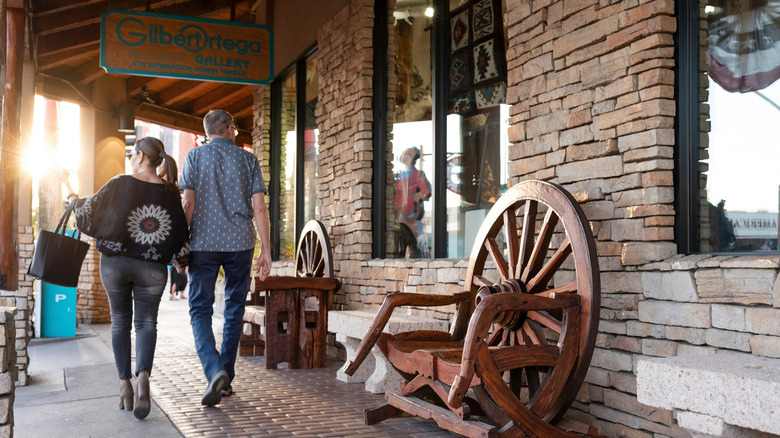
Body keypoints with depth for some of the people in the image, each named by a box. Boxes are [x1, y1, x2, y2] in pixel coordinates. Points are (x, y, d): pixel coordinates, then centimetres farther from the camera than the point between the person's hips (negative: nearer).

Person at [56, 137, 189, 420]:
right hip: (152, 269, 1)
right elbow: (181, 236, 0)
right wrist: (182, 262, 18)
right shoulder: (171, 193, -3)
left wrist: (67, 185, 17)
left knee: (120, 322, 15)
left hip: (115, 264, 0)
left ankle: (124, 384, 11)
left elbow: (87, 212, 1)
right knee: (146, 322, 8)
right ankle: (143, 376, -16)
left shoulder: (119, 185, -9)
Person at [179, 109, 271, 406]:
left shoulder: (195, 156, 5)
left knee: (200, 309, 2)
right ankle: (226, 378, 16)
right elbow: (259, 207, 1)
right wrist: (266, 250, 2)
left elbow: (188, 203, -4)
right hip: (240, 242, 2)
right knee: (234, 309, 12)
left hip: (204, 242, -1)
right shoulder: (248, 159, 7)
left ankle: (215, 371, -18)